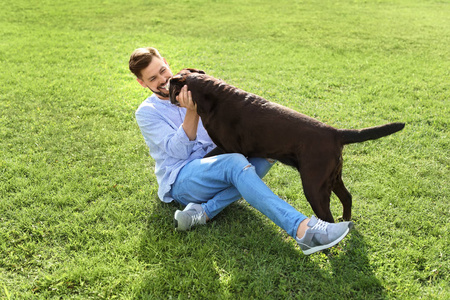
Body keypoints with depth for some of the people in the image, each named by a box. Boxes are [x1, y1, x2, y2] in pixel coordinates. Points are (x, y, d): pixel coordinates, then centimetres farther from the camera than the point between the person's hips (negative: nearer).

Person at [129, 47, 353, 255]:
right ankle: (302, 230, -51)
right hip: (180, 179, -5)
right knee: (234, 163, -35)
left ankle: (204, 211, -30)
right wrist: (191, 112, -23)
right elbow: (178, 151, -11)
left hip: (213, 166, 6)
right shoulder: (147, 112, 3)